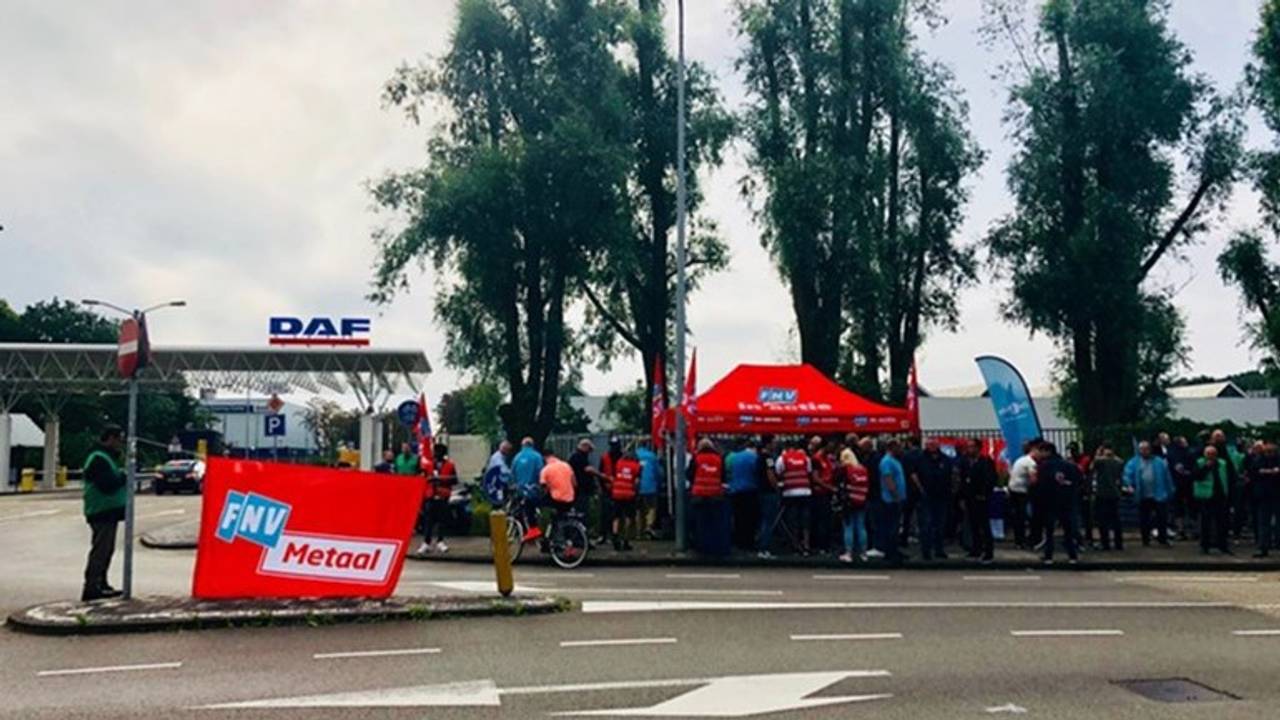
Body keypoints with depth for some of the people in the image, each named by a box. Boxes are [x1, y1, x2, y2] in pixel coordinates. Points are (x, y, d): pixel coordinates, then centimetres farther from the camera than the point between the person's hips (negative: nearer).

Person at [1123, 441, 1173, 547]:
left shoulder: (1159, 462, 4)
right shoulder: (1133, 462, 5)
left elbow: (1166, 477, 4)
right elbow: (1127, 474, -6)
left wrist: (1170, 492, 1)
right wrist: (1129, 485, -24)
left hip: (1158, 496, -1)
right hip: (1143, 497, 1)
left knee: (1161, 518, -2)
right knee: (1144, 519, 7)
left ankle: (1163, 540, 6)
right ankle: (1145, 540, 19)